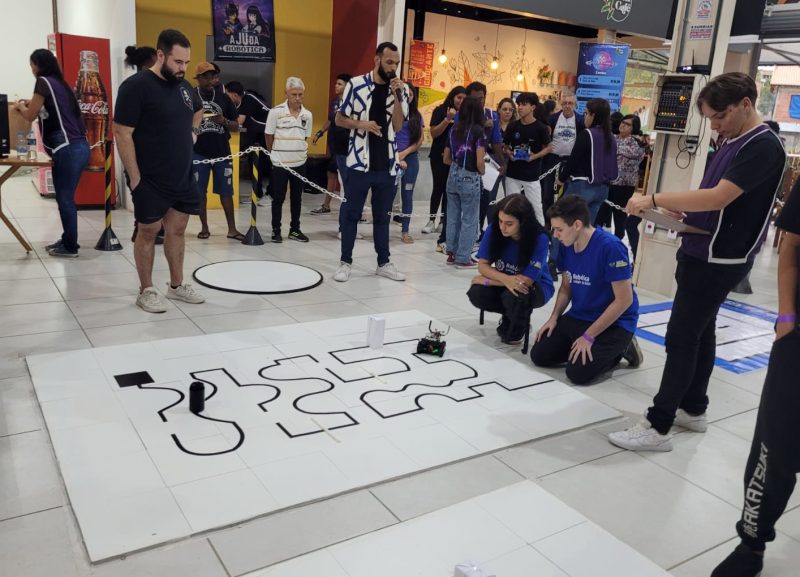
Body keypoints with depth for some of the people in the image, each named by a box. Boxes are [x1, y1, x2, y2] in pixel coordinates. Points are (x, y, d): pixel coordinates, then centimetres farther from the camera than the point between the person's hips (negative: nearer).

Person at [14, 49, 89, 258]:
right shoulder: (60, 83, 19)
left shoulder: (43, 82, -4)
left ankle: (70, 247, 7)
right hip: (78, 147, 8)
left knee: (65, 199, 0)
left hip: (67, 150, -8)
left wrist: (20, 106, 21)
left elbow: (30, 116, 2)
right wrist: (31, 104, 29)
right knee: (66, 198, 15)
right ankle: (67, 240, 24)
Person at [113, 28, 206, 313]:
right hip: (151, 180, -7)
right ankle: (146, 291, 15)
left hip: (183, 177, 7)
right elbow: (122, 134, -17)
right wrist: (135, 179, -18)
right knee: (148, 231, 3)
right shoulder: (136, 86, -15)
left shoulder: (184, 85, 8)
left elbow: (198, 110, 30)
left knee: (177, 229, 13)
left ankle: (177, 285, 25)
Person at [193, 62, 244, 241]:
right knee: (200, 192, 5)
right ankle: (204, 227, 17)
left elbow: (236, 127, 8)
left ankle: (232, 229, 9)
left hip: (222, 152, 1)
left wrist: (224, 121, -11)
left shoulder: (223, 98, 7)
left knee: (226, 191, 4)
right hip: (198, 153, -1)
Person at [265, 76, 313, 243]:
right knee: (278, 198, 4)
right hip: (280, 163, -4)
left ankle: (295, 229, 23)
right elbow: (269, 137, 0)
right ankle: (276, 230, 15)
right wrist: (275, 155, 7)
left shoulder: (308, 115, 2)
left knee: (296, 198, 12)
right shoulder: (276, 112, -9)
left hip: (300, 163, 4)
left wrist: (301, 153, 10)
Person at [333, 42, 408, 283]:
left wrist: (397, 96, -11)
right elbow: (339, 119, 0)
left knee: (382, 216, 12)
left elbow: (398, 126, -1)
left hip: (387, 164, 3)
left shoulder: (400, 89, 5)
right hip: (360, 162, -3)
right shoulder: (356, 84, -4)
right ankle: (345, 262, 15)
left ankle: (384, 262, 22)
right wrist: (361, 123, -18)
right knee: (350, 213, 4)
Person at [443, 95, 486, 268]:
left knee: (453, 216, 13)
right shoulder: (478, 131, -11)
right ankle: (463, 258, 9)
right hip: (470, 178, -6)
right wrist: (482, 171, 4)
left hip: (453, 176, 6)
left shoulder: (454, 129, 6)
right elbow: (479, 162, -15)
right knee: (469, 220, 4)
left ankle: (452, 253, 22)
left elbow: (446, 159, 11)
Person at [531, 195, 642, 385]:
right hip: (577, 317, 7)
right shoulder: (565, 246, -3)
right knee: (539, 355, -2)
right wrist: (554, 318, -4)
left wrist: (588, 336, -21)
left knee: (578, 373, -22)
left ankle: (619, 349, 6)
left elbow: (624, 300, -23)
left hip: (614, 323, -7)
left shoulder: (610, 247, -25)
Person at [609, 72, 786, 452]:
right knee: (700, 332, 16)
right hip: (702, 253, 10)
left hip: (719, 260, -10)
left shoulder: (764, 147, -17)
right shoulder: (732, 142, 13)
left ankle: (658, 427, -2)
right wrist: (677, 211, 0)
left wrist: (654, 199, -25)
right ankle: (693, 409, 29)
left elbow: (718, 198, -28)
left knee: (681, 338, -8)